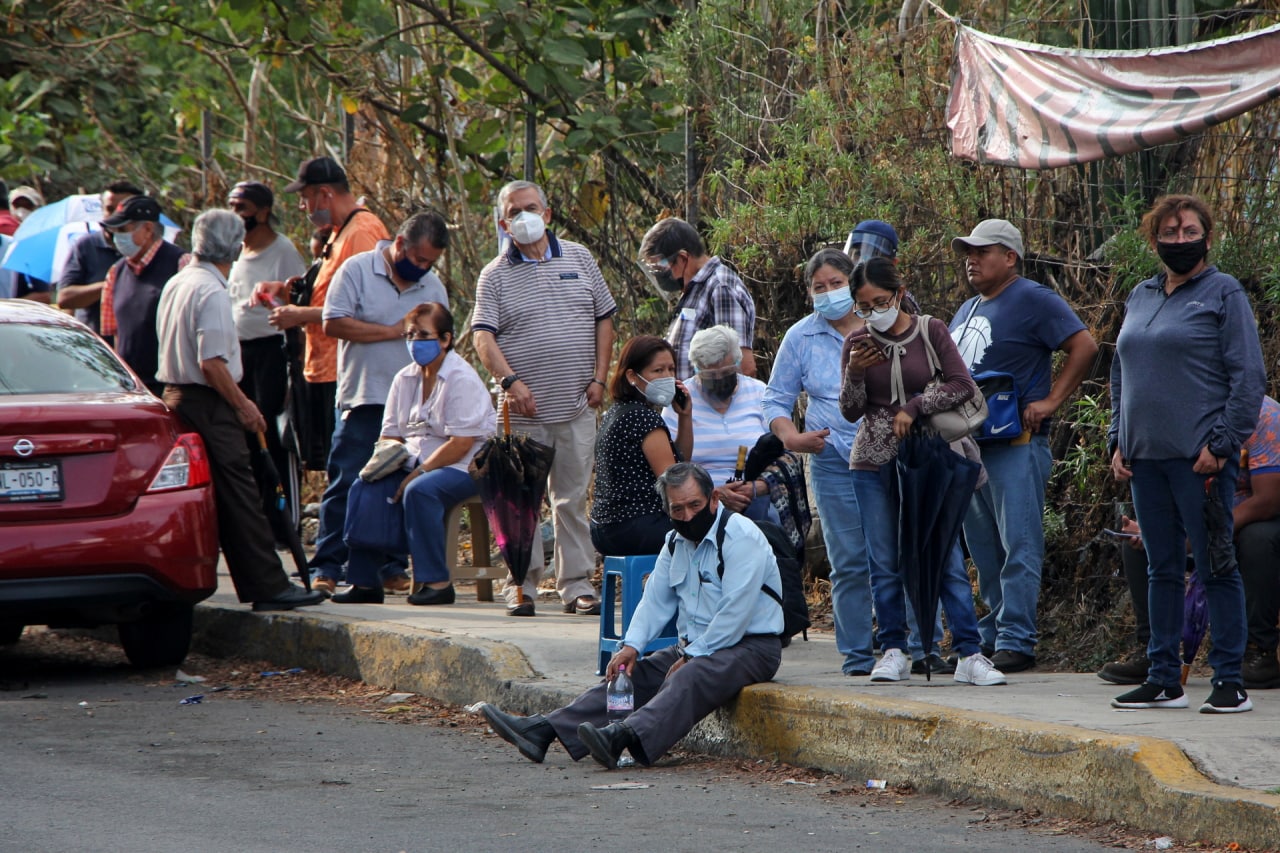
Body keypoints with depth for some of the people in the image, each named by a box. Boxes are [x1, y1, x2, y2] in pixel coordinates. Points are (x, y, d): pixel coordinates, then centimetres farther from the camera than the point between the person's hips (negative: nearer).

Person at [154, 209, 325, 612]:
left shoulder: (175, 285, 12)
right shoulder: (211, 292, -16)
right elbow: (212, 362, -22)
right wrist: (243, 405, -12)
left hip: (174, 394, 9)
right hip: (208, 405, -9)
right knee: (238, 498, -7)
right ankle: (268, 587, -7)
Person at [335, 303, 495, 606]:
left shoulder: (462, 379, -12)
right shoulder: (405, 379, 12)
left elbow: (461, 444, -19)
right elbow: (391, 434, 14)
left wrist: (418, 473, -21)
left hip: (463, 467, -7)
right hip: (417, 461, 7)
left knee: (420, 491, -36)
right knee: (364, 487, -16)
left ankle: (436, 581, -28)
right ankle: (365, 581, -14)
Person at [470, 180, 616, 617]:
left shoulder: (578, 260, 11)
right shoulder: (496, 276, 3)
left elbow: (604, 319, 14)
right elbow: (483, 336, -6)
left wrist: (599, 378, 3)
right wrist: (510, 380, -21)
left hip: (577, 407, 2)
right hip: (524, 409, -2)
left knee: (573, 499, 5)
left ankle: (577, 585, 9)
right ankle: (521, 585, 6)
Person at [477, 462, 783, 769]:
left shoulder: (741, 538, -13)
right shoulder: (677, 542, 14)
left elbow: (735, 613, -20)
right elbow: (655, 602, 12)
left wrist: (693, 656, -18)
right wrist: (631, 646, -5)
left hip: (750, 646, -8)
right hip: (694, 646, 8)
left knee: (687, 679, -35)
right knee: (631, 674, -8)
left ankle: (621, 737, -59)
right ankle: (542, 730, -21)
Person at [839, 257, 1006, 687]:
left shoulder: (931, 331, -2)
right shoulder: (858, 343, 2)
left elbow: (964, 386, -8)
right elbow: (851, 412, 2)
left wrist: (914, 407, -15)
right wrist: (855, 373, -17)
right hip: (874, 464, 2)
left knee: (949, 558, -5)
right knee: (885, 564, 1)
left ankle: (969, 655, -4)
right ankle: (895, 652, 9)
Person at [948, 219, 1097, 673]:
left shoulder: (1034, 301, -5)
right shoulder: (968, 309, 21)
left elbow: (1085, 346, -12)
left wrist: (1050, 401, -15)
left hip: (1016, 443, -9)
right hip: (968, 444, 9)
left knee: (1019, 546, -9)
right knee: (982, 550, 11)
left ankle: (1016, 641, -11)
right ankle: (990, 636, 17)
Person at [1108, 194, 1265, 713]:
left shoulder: (1223, 293, -2)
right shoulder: (1140, 297, 16)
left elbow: (1249, 377, -7)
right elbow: (1121, 373, 23)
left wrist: (1221, 444, -13)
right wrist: (1118, 441, 12)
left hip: (1200, 456, -6)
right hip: (1146, 456, 6)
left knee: (1215, 568, -4)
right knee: (1162, 569, 10)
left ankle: (1229, 682, -2)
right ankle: (1163, 680, 14)